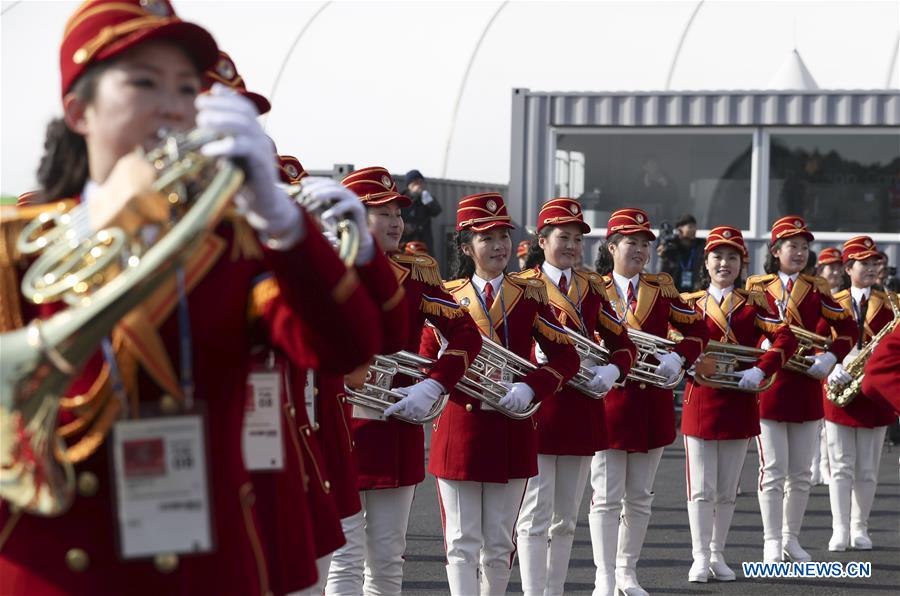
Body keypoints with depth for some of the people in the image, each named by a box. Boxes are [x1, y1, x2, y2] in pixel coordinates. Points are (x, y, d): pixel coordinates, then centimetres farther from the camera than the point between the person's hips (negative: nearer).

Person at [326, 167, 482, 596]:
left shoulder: (414, 273, 7)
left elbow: (467, 334, 3)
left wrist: (432, 387, -10)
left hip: (398, 431, 4)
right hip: (341, 428, -4)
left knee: (388, 559, 9)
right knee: (347, 558, -4)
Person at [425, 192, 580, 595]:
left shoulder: (530, 295, 5)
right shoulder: (447, 296, 3)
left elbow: (566, 357, 3)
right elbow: (428, 363, 4)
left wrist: (530, 388, -15)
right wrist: (472, 390, -14)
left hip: (512, 430, 1)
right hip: (459, 429, -1)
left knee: (500, 545, 8)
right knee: (462, 543, -4)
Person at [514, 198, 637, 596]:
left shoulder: (592, 287, 12)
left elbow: (623, 344, 11)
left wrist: (610, 371, -12)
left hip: (583, 410, 5)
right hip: (539, 410, -5)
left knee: (566, 517, 12)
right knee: (536, 516, -6)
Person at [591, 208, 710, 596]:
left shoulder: (662, 288, 8)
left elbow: (697, 331, 9)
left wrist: (677, 357, -9)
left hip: (652, 402, 3)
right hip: (608, 400, -3)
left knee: (640, 497, 11)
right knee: (607, 498, -4)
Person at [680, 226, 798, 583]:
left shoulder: (754, 303, 4)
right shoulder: (690, 303, 5)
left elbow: (785, 338, -7)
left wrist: (760, 372, -20)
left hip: (740, 403, 1)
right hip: (700, 402, -1)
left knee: (728, 488, 9)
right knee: (701, 487, -2)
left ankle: (718, 555, 19)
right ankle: (701, 558, 3)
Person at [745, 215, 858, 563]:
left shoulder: (816, 289, 8)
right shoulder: (757, 287, 2)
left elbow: (847, 329, 7)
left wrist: (829, 358, -8)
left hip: (806, 387, 3)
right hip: (768, 387, -3)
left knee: (801, 472, 8)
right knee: (773, 470, -4)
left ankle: (791, 538, 19)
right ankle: (772, 542, 1)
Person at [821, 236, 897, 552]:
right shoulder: (832, 304, 4)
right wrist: (831, 368, -16)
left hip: (874, 393, 1)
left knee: (867, 469, 5)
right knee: (841, 466, 0)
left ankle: (860, 529, 14)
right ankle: (839, 530, 1)